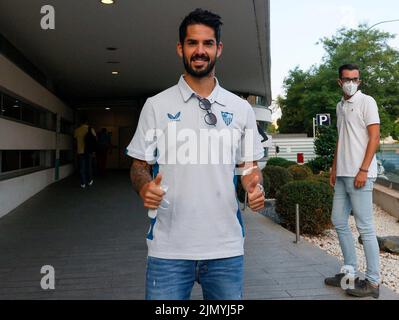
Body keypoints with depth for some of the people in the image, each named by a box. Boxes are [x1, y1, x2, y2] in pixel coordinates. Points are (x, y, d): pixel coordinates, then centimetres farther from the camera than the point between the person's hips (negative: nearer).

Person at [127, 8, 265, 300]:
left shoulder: (241, 108, 7)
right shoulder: (156, 106, 2)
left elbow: (249, 165, 12)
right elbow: (139, 166, 5)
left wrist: (255, 185, -10)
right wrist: (145, 187, -17)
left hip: (226, 247, 2)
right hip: (169, 248, -1)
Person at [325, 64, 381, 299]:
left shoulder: (367, 102, -4)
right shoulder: (340, 106, 17)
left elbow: (374, 138, -11)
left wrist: (363, 170, -17)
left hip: (360, 174, -8)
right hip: (343, 174, 8)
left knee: (365, 227, -4)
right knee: (339, 221, 12)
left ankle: (373, 282, 7)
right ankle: (350, 271, 25)